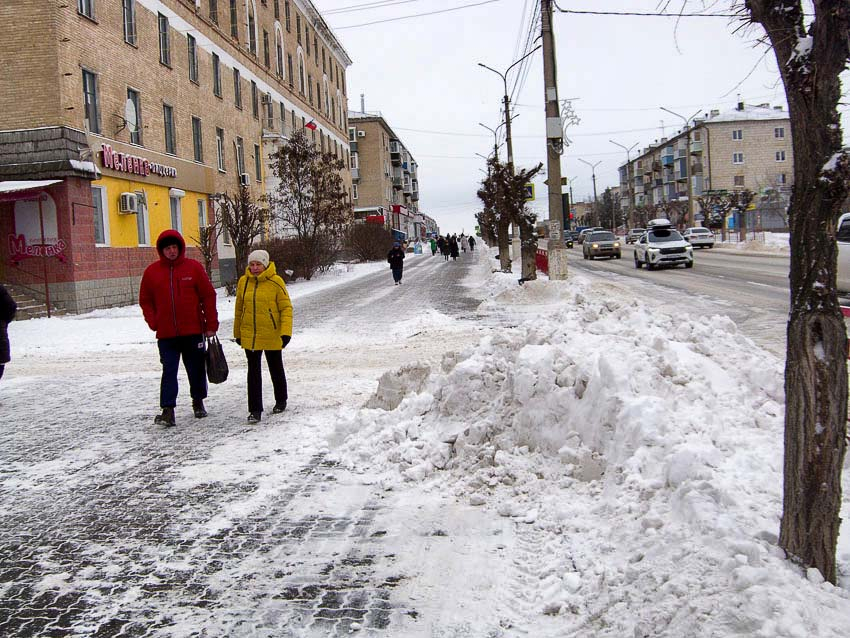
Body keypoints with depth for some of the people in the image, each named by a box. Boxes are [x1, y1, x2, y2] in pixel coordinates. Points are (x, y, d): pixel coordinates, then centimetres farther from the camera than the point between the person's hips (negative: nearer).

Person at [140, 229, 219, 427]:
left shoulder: (194, 267, -2)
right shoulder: (152, 271, 3)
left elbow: (208, 296, 0)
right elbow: (145, 300, 10)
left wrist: (211, 325, -2)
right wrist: (153, 322, -4)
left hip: (193, 331, 0)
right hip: (166, 334, 0)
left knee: (196, 369, 12)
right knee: (169, 371, -3)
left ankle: (198, 401, 31)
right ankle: (168, 410, -4)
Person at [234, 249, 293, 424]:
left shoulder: (275, 281, -11)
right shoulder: (243, 281, 1)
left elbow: (286, 307, -9)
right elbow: (239, 309, 11)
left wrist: (286, 332, -17)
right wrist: (237, 333, 14)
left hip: (272, 336, -2)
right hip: (249, 336, 2)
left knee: (276, 369, 15)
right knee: (253, 373, 2)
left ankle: (281, 401, 35)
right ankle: (255, 410, 7)